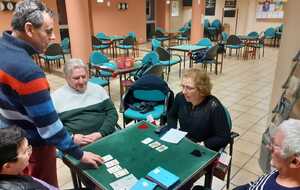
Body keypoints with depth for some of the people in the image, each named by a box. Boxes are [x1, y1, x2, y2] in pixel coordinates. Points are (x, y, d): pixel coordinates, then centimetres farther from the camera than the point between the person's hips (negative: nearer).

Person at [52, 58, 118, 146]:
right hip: (76, 144, -1)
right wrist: (72, 137, -15)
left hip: (105, 137, 1)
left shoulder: (98, 89, 10)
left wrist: (101, 133, -10)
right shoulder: (56, 97, 4)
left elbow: (112, 112, 7)